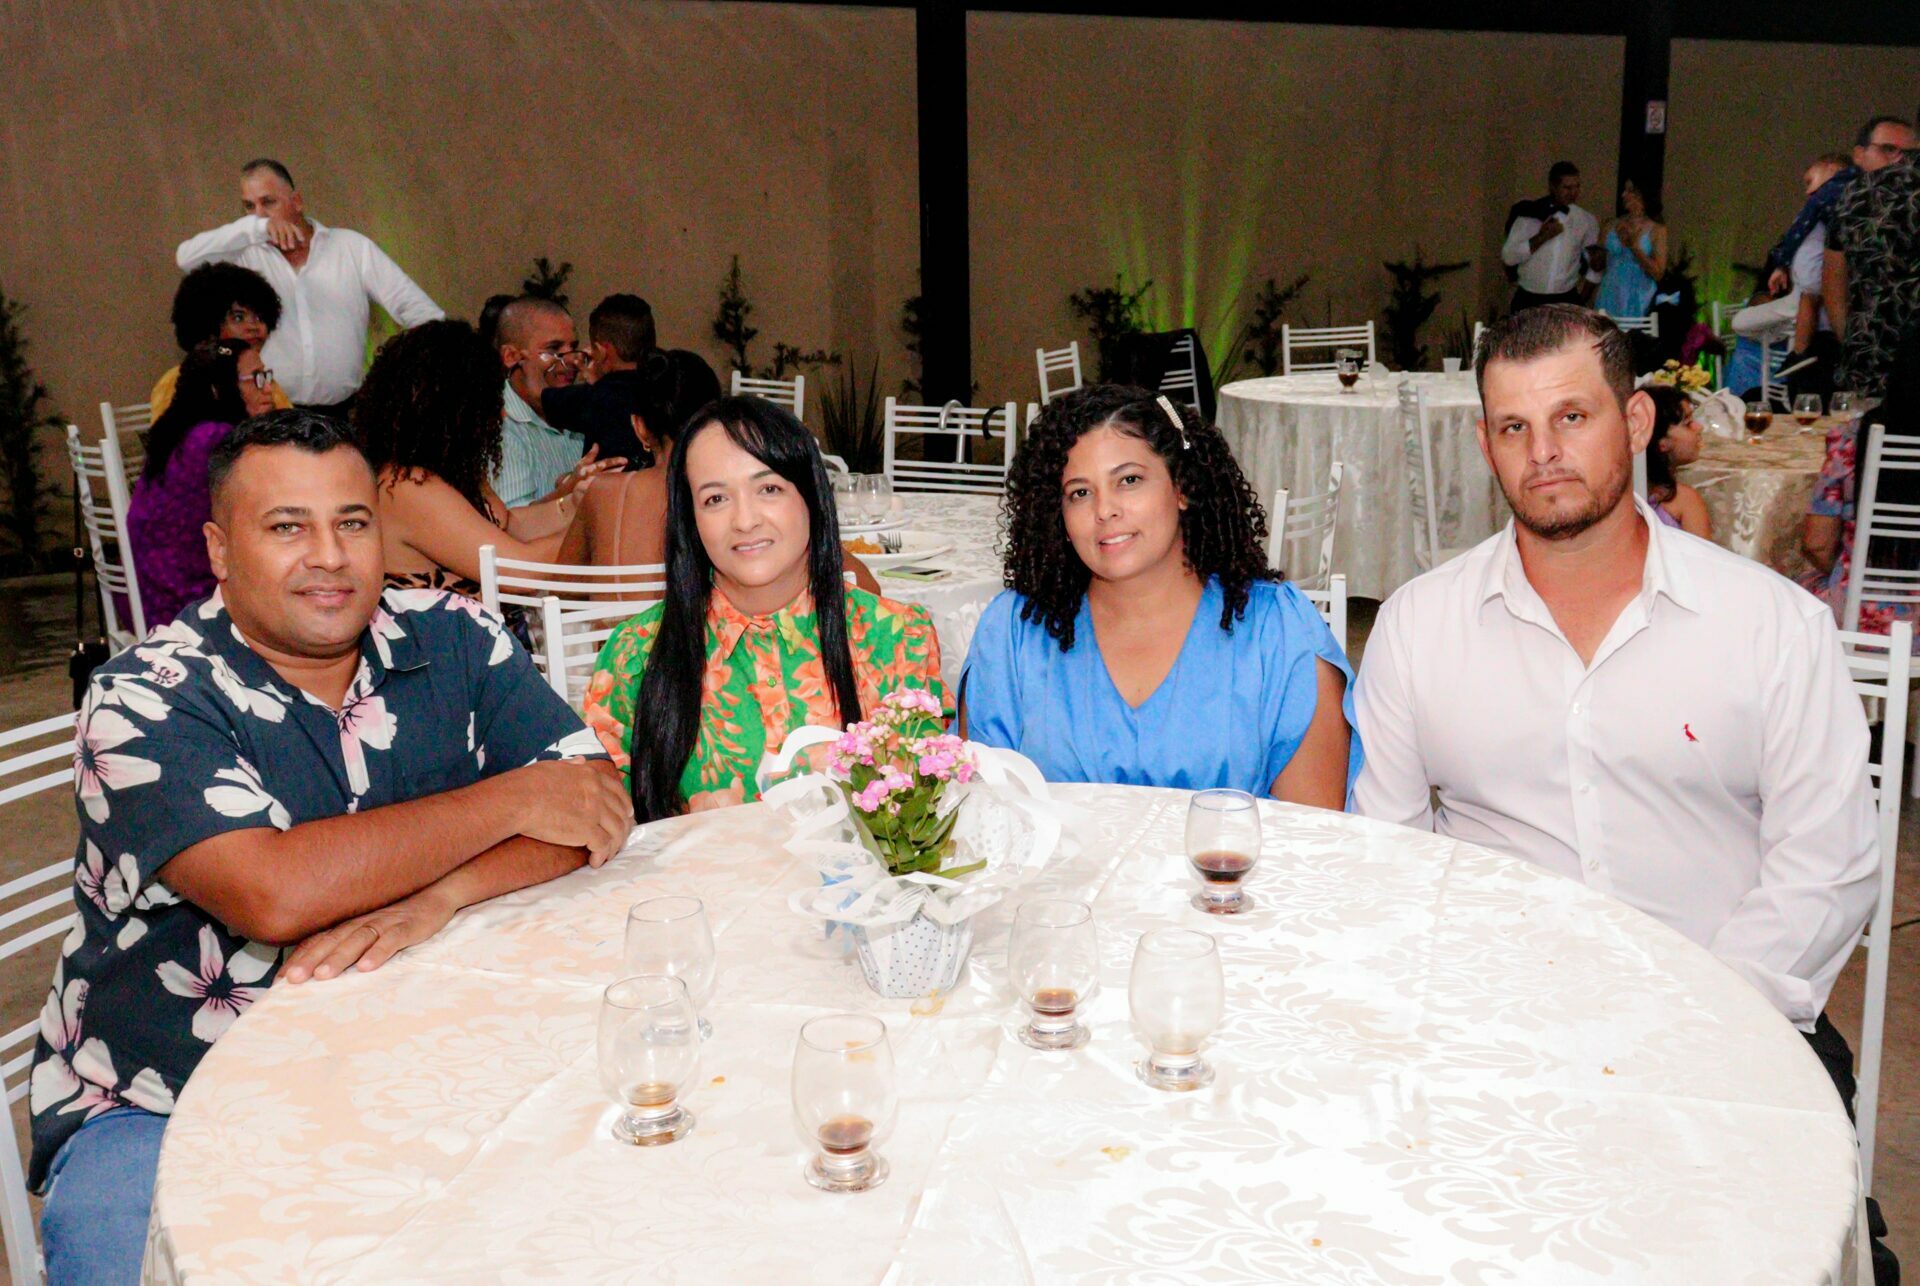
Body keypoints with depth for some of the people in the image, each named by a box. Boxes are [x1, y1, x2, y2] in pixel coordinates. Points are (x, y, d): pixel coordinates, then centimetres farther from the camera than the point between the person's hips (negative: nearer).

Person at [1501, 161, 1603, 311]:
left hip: (1566, 302, 1)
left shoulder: (1586, 220, 5)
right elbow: (1508, 257, -7)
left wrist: (1581, 297, 8)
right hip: (1528, 300, -1)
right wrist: (1541, 237, -15)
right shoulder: (1529, 216, 0)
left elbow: (1595, 266, 15)